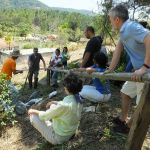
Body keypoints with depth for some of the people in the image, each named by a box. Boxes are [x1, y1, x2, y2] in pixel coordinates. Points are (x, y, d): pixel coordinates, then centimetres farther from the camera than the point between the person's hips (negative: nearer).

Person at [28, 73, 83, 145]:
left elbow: (45, 115, -19)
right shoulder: (78, 99, -11)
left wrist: (33, 111, -2)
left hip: (59, 137, -8)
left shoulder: (64, 105, -35)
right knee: (53, 106, 17)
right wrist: (55, 102, 11)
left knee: (33, 116, -2)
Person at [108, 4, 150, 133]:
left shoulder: (131, 27, -23)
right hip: (139, 70, 10)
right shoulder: (123, 31, 8)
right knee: (125, 92, 22)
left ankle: (128, 126, 27)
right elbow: (118, 49, 11)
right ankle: (122, 119, 40)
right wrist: (110, 70, 11)